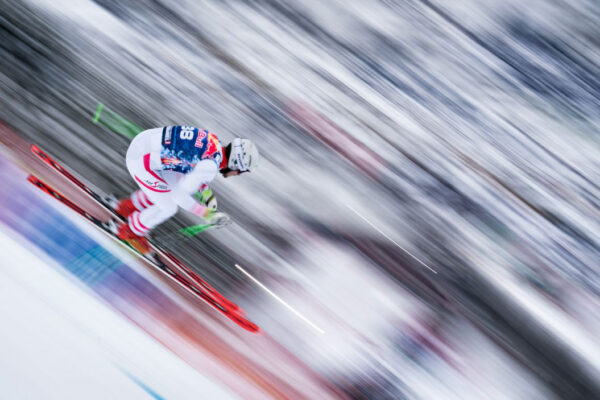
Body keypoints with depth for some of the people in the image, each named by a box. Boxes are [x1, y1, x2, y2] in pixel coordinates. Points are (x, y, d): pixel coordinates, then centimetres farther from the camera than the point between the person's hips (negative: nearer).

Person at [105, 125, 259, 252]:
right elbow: (180, 196, -20)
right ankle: (127, 231, 26)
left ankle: (127, 205, 40)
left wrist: (206, 191, 14)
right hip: (140, 159, -9)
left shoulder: (214, 142, 4)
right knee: (168, 207, 4)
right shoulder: (211, 167, -22)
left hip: (145, 140, 9)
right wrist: (207, 214, -10)